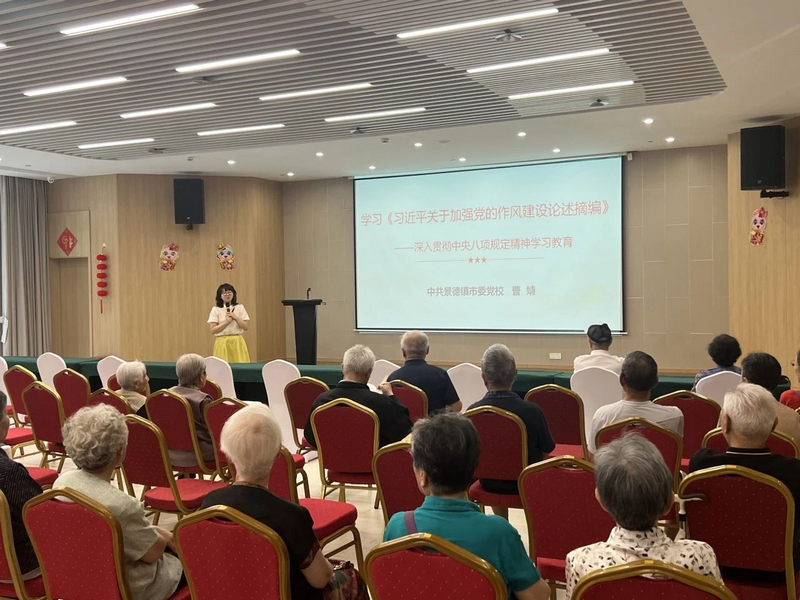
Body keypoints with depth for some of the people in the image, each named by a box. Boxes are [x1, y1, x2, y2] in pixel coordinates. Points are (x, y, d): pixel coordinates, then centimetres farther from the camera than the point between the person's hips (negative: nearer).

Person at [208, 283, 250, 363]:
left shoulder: (240, 308, 6)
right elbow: (213, 330, -5)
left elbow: (246, 327, 1)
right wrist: (226, 321, -13)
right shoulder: (216, 309, 1)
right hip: (222, 343, -2)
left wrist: (235, 317, -10)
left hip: (238, 342, 2)